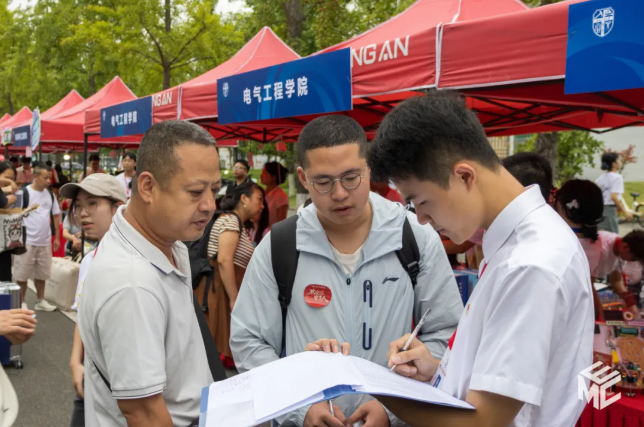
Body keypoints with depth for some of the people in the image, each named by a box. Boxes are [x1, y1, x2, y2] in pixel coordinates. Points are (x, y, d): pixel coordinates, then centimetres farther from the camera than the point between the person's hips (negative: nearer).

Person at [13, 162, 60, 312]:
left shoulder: (50, 194, 7)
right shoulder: (24, 193, -10)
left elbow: (56, 216, 14)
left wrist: (57, 237, 12)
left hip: (45, 242, 5)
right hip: (26, 241, -5)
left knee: (42, 273, 14)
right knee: (22, 274, 3)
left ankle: (40, 301, 26)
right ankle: (21, 302, 16)